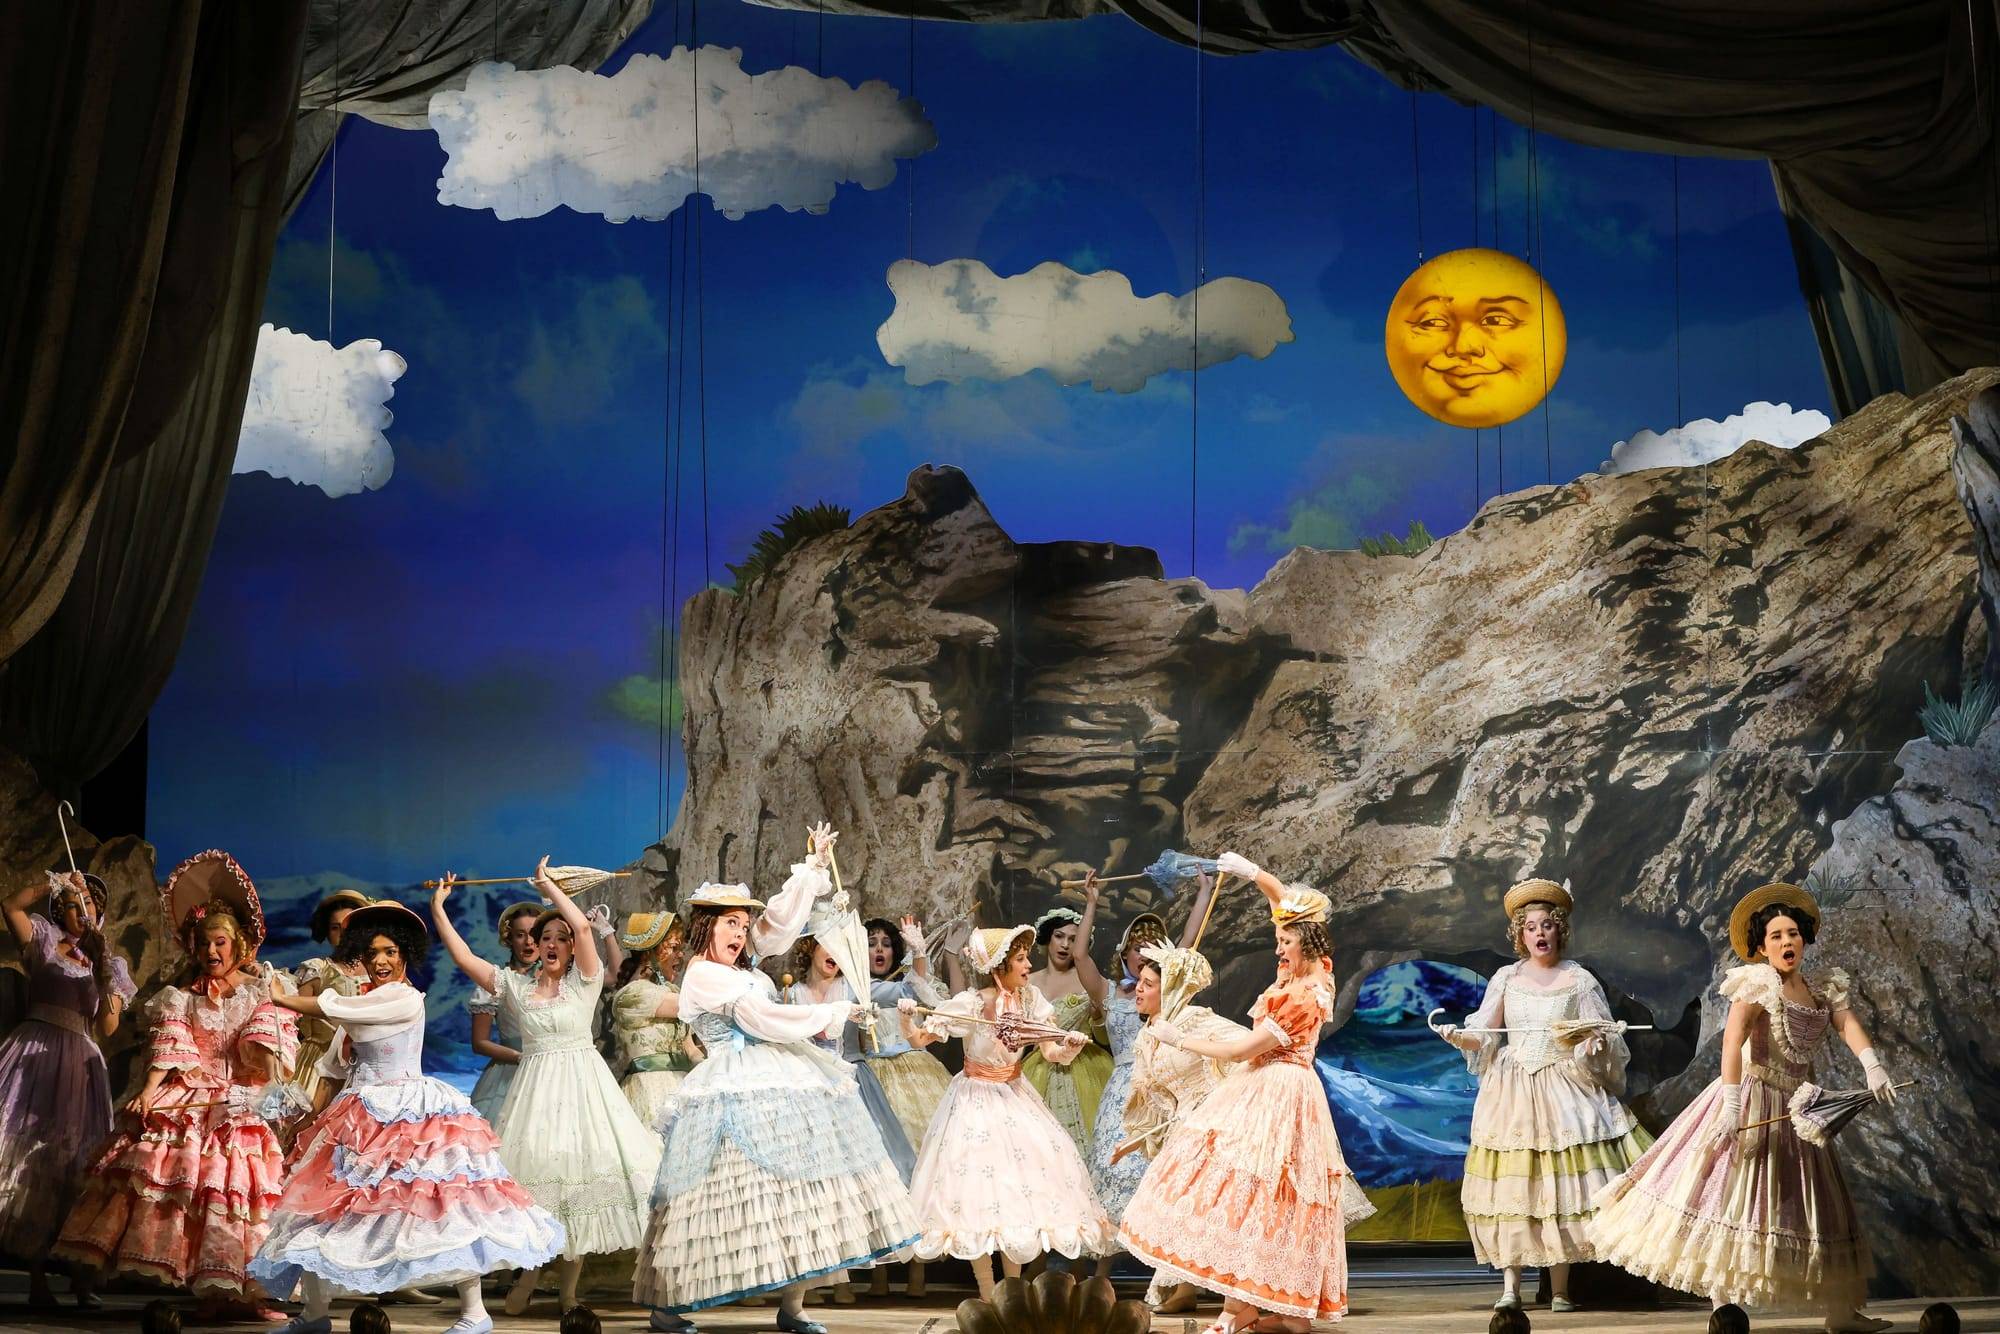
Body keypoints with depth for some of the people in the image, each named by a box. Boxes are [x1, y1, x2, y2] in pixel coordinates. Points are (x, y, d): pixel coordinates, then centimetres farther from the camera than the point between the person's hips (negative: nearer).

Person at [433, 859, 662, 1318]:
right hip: (534, 1087, 2)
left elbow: (583, 926, -15)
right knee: (533, 1175, -1)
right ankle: (528, 1271, 16)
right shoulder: (514, 984, 9)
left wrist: (548, 885, -7)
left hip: (580, 1086, -2)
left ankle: (569, 1277, 8)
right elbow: (463, 957, 5)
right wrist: (438, 908, 3)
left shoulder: (584, 980, 0)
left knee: (580, 1168, -4)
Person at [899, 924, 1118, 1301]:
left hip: (1014, 1097, 5)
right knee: (982, 1199, -5)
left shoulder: (1029, 998, -6)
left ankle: (1014, 1287, 14)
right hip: (977, 1100, -5)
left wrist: (1070, 1046, -27)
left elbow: (1052, 1053, -6)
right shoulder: (970, 1003, -19)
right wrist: (906, 1017, -33)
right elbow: (919, 1039, -13)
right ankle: (988, 1296, 3)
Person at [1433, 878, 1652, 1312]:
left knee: (1562, 1185, -5)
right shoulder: (1505, 979, 8)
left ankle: (1560, 1289, 0)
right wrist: (1456, 1036, -12)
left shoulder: (1579, 980, 3)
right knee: (1509, 1185, -3)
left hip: (1565, 1088, -1)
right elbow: (1483, 1038, 8)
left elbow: (1608, 1036, 0)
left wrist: (1596, 1044, -22)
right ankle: (1510, 1286, 3)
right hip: (1513, 1090, 1)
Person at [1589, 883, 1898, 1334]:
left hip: (1796, 1111, 7)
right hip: (1752, 1099, -7)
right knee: (1732, 1190, -10)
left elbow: (1846, 1023, -7)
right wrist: (1731, 1105, -35)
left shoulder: (1823, 988, 10)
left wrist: (1872, 1065, -28)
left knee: (1817, 1211, 11)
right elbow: (1732, 1040, -24)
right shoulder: (1758, 983, -11)